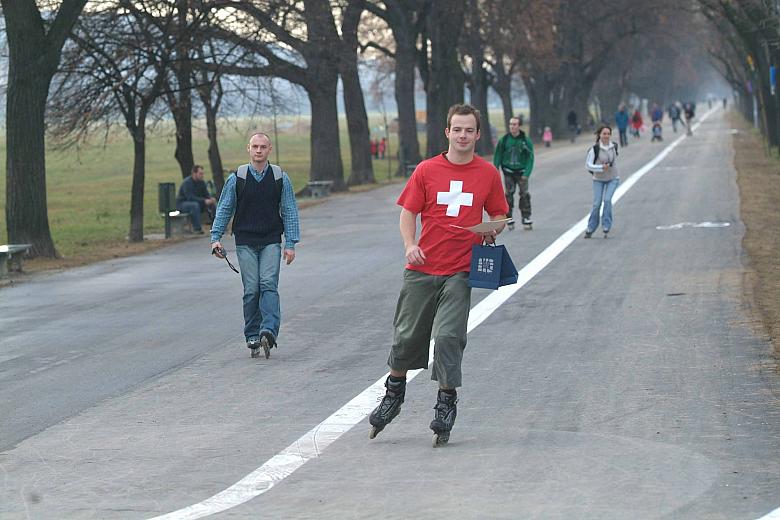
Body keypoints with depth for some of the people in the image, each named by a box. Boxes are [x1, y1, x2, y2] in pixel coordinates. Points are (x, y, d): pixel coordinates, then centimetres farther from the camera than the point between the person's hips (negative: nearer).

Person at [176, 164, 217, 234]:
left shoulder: (201, 182, 3)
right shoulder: (187, 183, -21)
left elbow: (206, 194, 3)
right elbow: (190, 197, -30)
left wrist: (211, 199, -22)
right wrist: (204, 201, -37)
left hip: (196, 202, 7)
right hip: (182, 204, -7)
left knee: (212, 204, -12)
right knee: (195, 205, -38)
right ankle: (197, 228, -37)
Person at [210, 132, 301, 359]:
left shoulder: (280, 178, 4)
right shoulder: (237, 178, 3)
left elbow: (289, 212, 7)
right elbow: (224, 209, 10)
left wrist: (290, 244, 1)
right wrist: (216, 237, 1)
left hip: (271, 242, 0)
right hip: (245, 243, 0)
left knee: (269, 285, -15)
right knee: (251, 290, -2)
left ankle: (269, 330, -25)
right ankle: (252, 337, 3)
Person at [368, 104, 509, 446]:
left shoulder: (488, 174, 5)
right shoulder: (426, 170, 3)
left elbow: (498, 216, 15)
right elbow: (408, 212, 7)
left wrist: (493, 231, -8)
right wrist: (410, 244, -10)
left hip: (461, 271, -1)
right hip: (422, 268, 1)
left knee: (448, 336, -12)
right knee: (407, 336, 6)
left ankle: (446, 404, -1)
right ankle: (393, 395, 28)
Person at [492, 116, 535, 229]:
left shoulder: (526, 141, -4)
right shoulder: (504, 140, -2)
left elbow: (530, 158, -2)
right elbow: (497, 156, 6)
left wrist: (526, 173, -10)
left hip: (521, 172, -1)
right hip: (508, 172, 1)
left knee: (524, 194, -8)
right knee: (509, 194, -4)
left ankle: (526, 217, 0)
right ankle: (509, 218, 3)